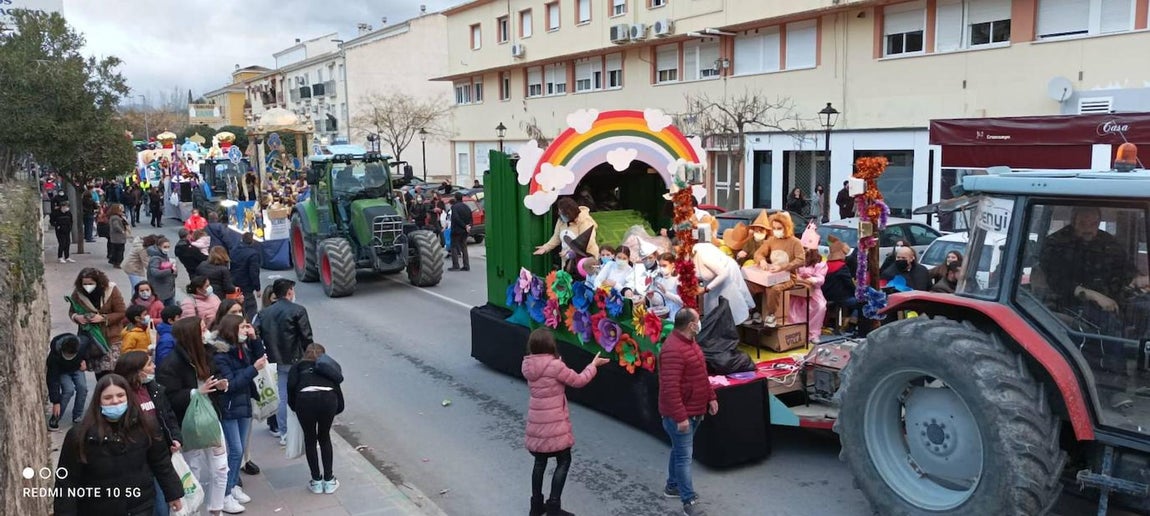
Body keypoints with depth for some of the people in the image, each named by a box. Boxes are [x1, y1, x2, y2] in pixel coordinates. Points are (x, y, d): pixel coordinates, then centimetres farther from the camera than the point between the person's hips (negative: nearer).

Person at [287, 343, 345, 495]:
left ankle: (316, 481, 27)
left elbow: (291, 385, 9)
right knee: (324, 438, 24)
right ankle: (329, 481, 28)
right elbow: (337, 387, 21)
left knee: (310, 439, 20)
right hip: (329, 398, 2)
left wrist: (294, 406, 23)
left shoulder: (299, 366, 28)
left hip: (305, 398, -1)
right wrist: (338, 408, 36)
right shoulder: (330, 366, 33)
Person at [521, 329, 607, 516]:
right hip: (554, 425, -6)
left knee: (540, 462, 18)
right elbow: (578, 381, -7)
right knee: (563, 461, 9)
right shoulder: (555, 366, -19)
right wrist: (594, 365, 5)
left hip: (536, 423, 6)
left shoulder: (528, 366, -1)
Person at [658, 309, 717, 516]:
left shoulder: (690, 342, 8)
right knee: (684, 456, -3)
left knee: (680, 451, 22)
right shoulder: (673, 350, -27)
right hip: (680, 414, -10)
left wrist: (711, 397, 17)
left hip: (694, 410, 10)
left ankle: (672, 486, 37)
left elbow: (701, 375, 19)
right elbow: (670, 388, -29)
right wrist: (680, 417, -29)